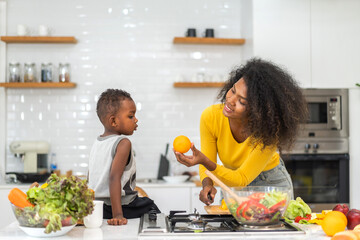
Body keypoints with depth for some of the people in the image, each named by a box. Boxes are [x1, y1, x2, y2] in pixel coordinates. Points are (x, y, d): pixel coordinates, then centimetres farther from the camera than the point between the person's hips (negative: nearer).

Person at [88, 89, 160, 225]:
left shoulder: (96, 144, 8)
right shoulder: (123, 143, -16)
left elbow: (90, 179, 14)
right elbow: (114, 177, -25)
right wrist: (118, 215, -28)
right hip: (125, 208, -8)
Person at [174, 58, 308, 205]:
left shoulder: (269, 132, -30)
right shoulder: (211, 117, -23)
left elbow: (241, 180, -30)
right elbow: (207, 163, -10)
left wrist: (204, 161, -44)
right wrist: (207, 185, -31)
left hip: (272, 184, -2)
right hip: (232, 183, 2)